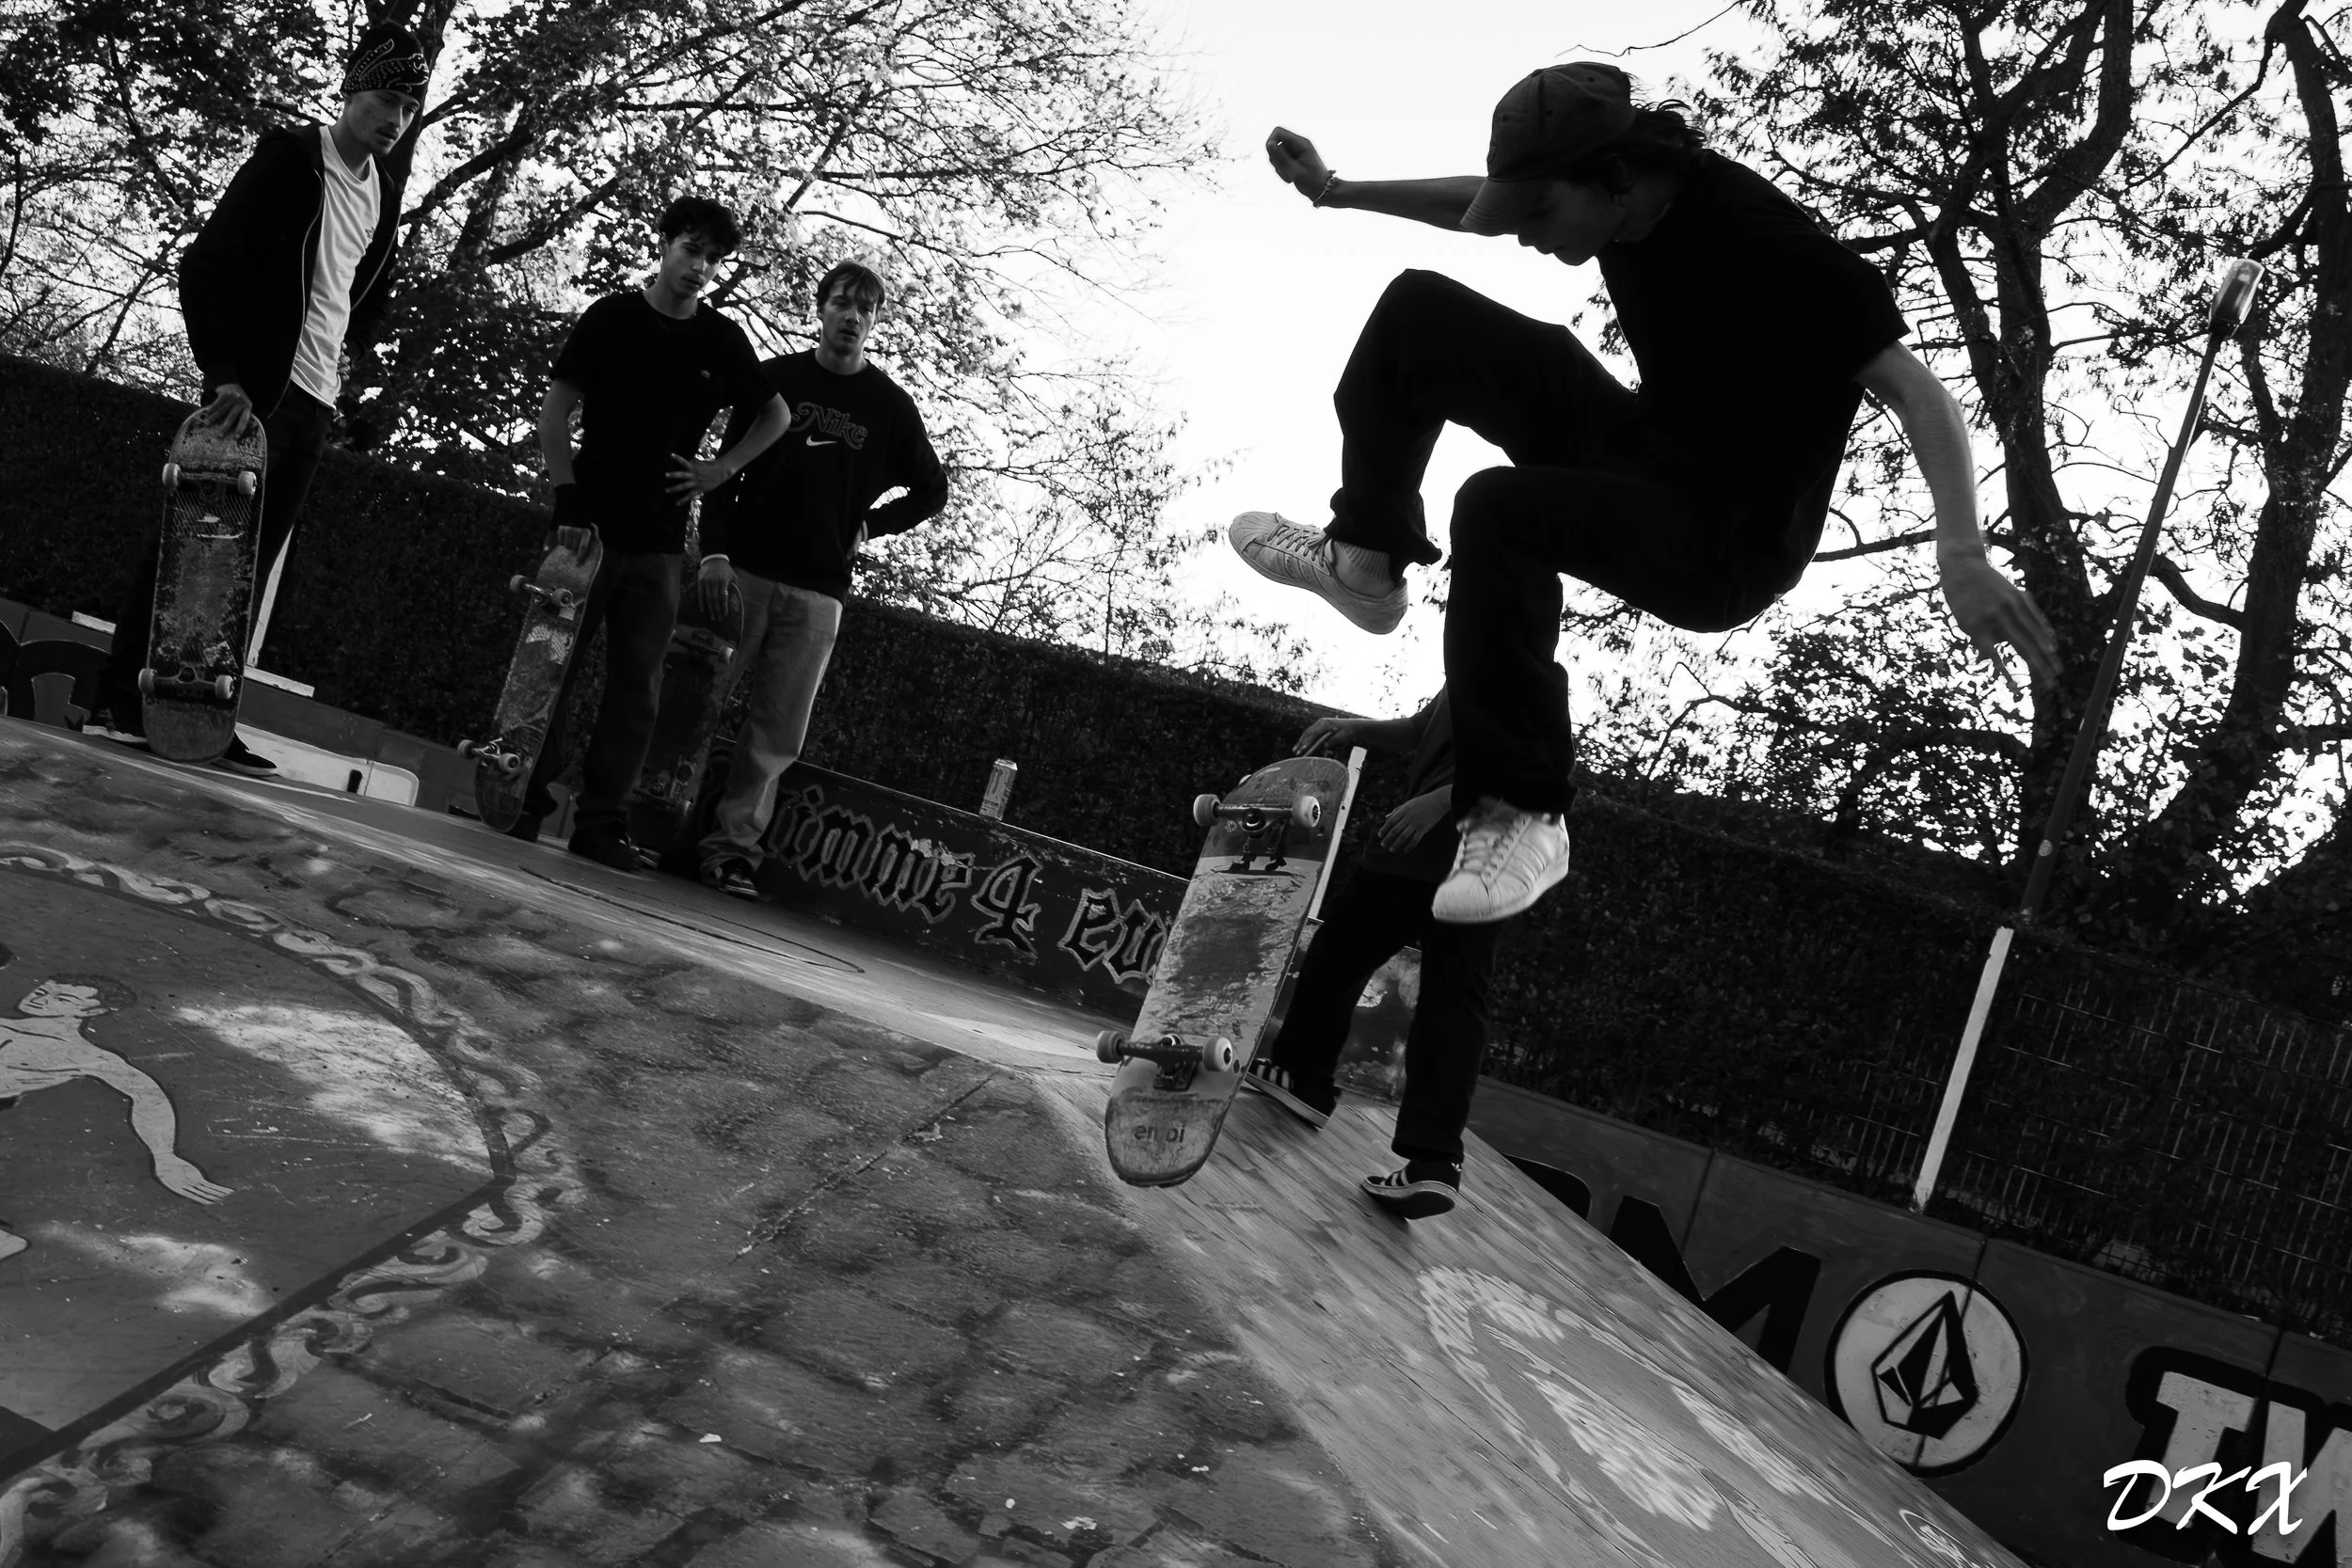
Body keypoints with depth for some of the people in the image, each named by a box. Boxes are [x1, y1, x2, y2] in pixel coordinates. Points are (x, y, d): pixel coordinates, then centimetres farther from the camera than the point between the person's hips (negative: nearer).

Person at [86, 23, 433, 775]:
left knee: (248, 564, 3)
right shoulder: (290, 158, -5)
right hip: (251, 387, -6)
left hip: (313, 400, 6)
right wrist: (222, 371, -17)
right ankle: (119, 701, -6)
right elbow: (206, 264, -11)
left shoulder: (383, 191, 13)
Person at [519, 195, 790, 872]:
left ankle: (601, 822, 4)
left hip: (659, 542, 2)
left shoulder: (722, 341, 7)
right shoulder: (612, 317, 0)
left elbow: (775, 416, 19)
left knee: (636, 685, 0)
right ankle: (527, 804, 5)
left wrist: (722, 468, 4)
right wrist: (567, 498, -10)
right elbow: (555, 409, -1)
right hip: (588, 527, -2)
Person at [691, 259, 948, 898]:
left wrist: (866, 526, 6)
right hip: (743, 571, -1)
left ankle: (733, 845, 1)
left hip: (817, 593, 1)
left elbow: (932, 491, 17)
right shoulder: (774, 378, 6)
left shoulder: (890, 406, 8)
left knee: (777, 732, -3)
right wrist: (715, 552, -9)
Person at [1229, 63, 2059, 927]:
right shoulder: (1629, 186, -7)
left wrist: (1963, 557, -43)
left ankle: (1521, 819, -28)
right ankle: (1366, 559, 11)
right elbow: (1477, 200, 15)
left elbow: (1914, 389, -31)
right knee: (1420, 314, 1)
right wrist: (1333, 190, 15)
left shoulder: (1760, 241, -29)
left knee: (1500, 509, -36)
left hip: (1728, 541, -8)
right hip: (1642, 449, 8)